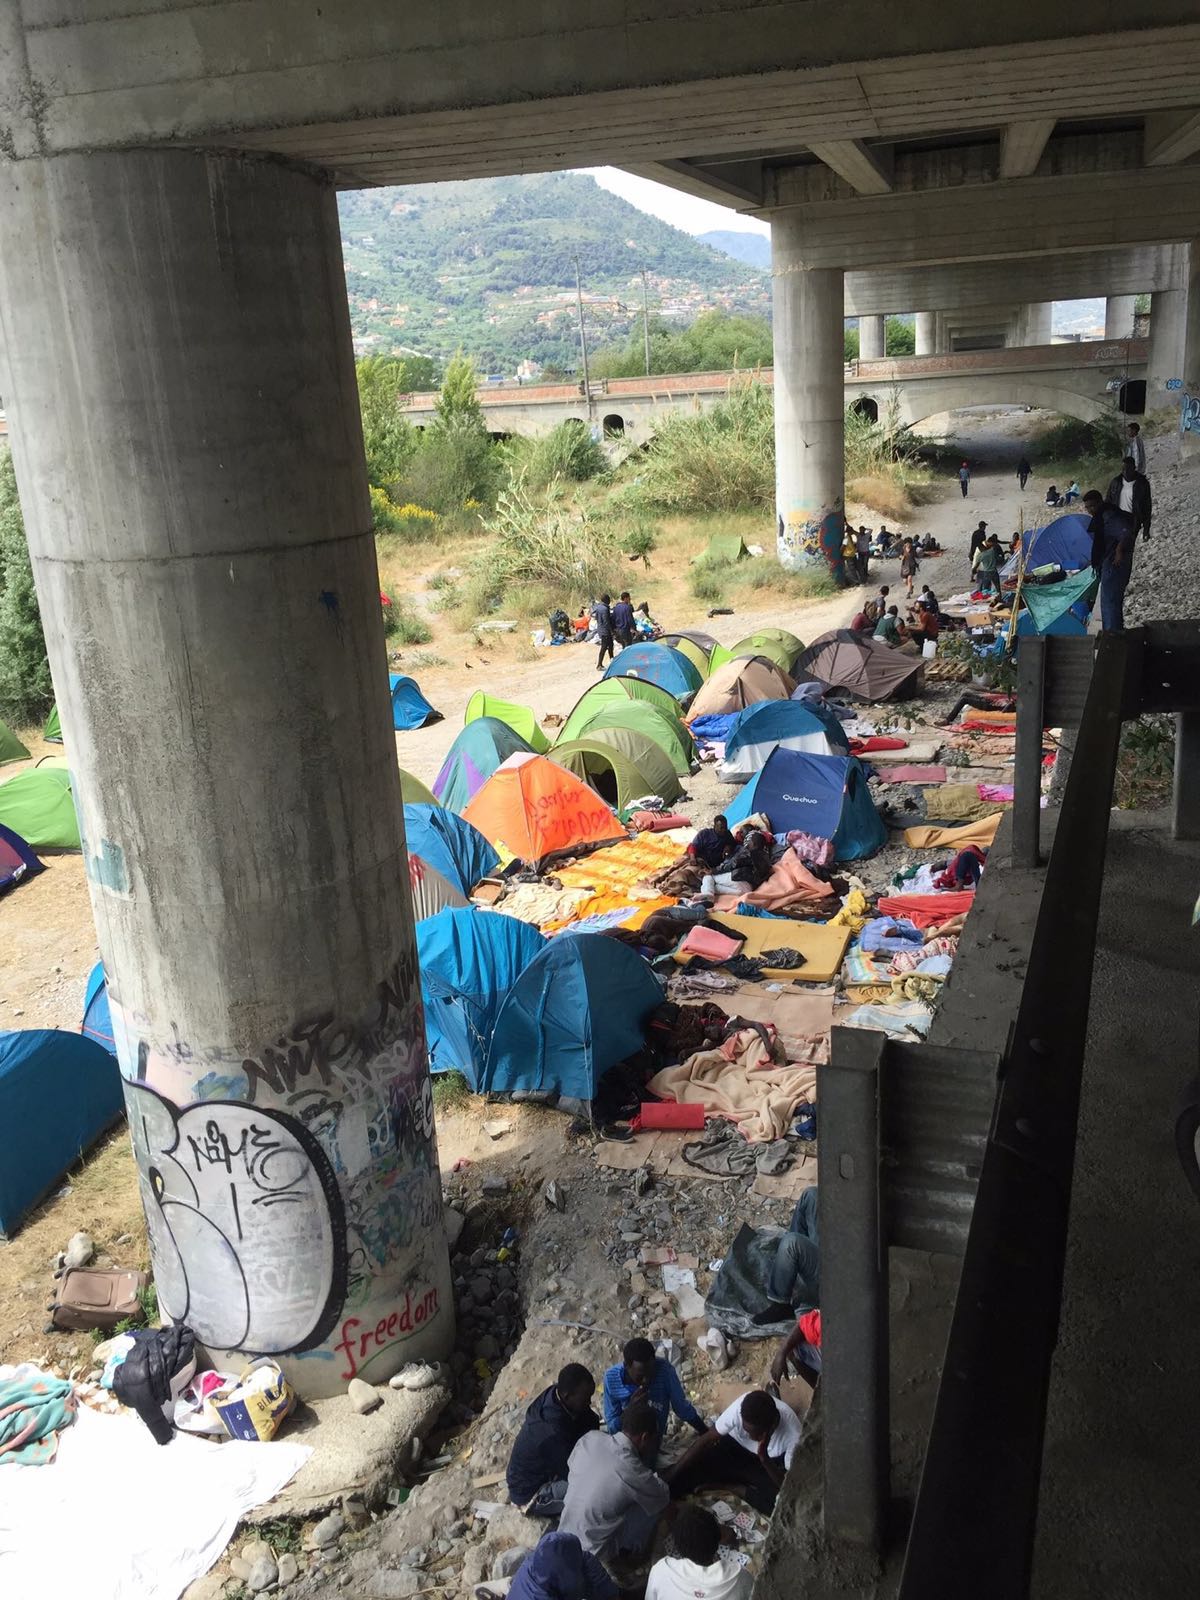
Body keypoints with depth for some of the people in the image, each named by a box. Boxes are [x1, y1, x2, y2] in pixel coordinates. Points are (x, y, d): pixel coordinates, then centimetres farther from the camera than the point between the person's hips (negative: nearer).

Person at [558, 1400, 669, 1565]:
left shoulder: (589, 1438, -11)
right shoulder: (633, 1472, -26)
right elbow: (665, 1497, -8)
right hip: (592, 1552, -6)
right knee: (657, 1503, -2)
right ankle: (631, 1549, 17)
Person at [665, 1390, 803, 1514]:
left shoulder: (793, 1433, -35)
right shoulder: (741, 1406, -34)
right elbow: (708, 1438, -23)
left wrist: (764, 1458, -44)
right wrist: (675, 1473, -25)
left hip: (769, 1461, 0)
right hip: (735, 1445, 0)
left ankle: (731, 1487, -11)